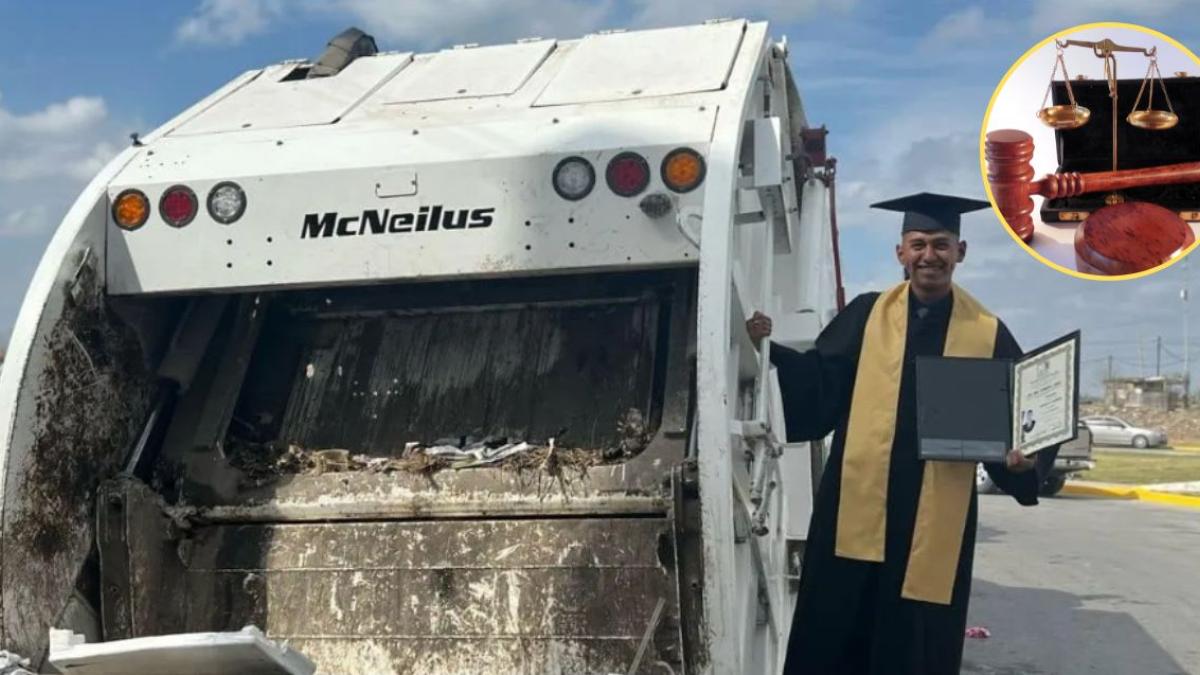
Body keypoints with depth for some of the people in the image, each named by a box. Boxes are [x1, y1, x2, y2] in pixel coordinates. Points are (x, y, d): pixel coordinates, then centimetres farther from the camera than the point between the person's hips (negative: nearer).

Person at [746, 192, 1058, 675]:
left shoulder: (989, 333, 2)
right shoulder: (865, 315, 3)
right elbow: (822, 385, -1)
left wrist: (1025, 456, -19)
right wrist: (773, 349, -15)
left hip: (937, 513, 0)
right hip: (856, 502, 1)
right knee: (834, 635, 8)